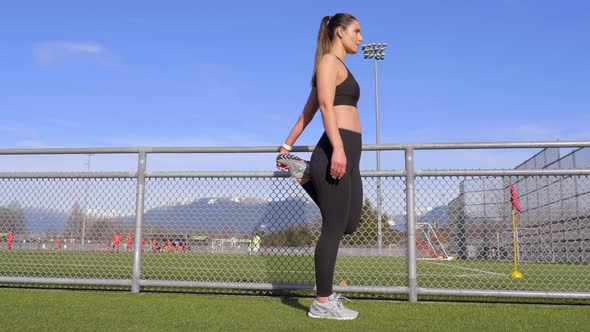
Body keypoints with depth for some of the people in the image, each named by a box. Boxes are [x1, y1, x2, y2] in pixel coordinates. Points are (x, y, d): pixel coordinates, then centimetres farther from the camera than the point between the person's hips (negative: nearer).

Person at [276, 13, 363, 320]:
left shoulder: (339, 67, 27)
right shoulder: (329, 61, 0)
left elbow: (307, 113, 26)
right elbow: (325, 105, -16)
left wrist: (287, 145, 27)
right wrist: (337, 148, -27)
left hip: (347, 155, 9)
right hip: (335, 151, -9)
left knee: (349, 224, 12)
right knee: (334, 228, -5)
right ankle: (322, 303, 4)